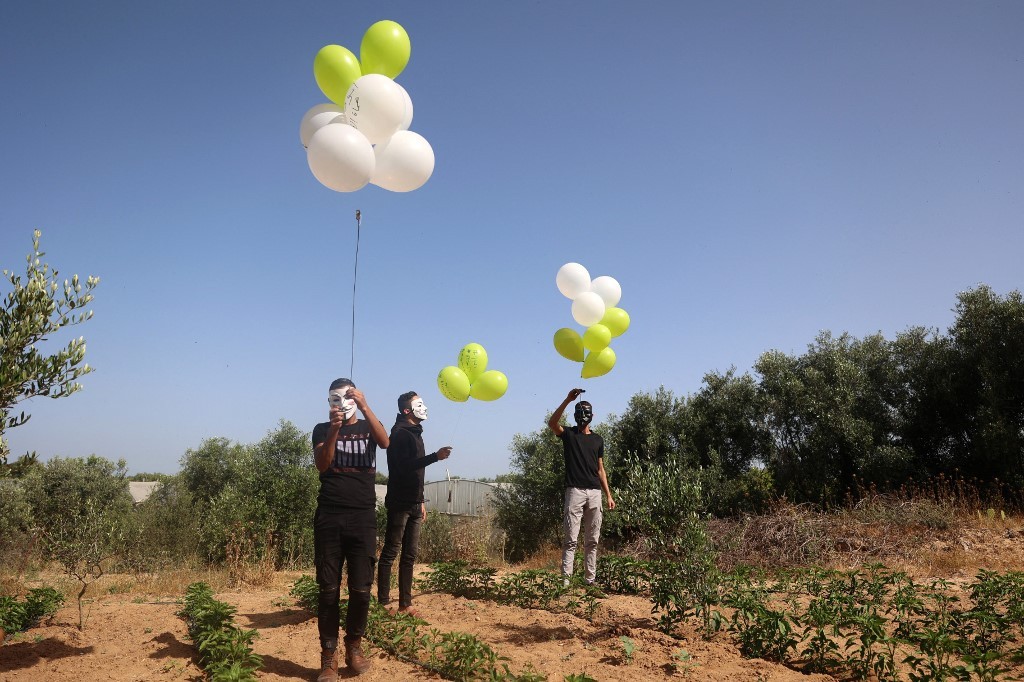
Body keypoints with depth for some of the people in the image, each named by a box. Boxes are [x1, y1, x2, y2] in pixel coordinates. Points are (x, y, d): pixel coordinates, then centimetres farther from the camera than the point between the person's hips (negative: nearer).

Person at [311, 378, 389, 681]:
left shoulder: (368, 426, 11)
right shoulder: (322, 429, 10)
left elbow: (385, 442, -12)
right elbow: (322, 465, -6)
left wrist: (364, 406, -22)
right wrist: (334, 430, -20)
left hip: (363, 517, 0)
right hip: (329, 517, 0)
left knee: (361, 588, 1)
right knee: (329, 589, 0)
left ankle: (354, 646, 19)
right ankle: (328, 656, 8)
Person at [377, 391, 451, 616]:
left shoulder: (415, 433, 19)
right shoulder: (400, 433, -9)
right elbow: (404, 466, -21)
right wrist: (436, 456, -26)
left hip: (413, 504, 9)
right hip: (400, 502, -9)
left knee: (409, 555, 8)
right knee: (390, 552, -5)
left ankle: (405, 604, 11)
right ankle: (383, 602, 0)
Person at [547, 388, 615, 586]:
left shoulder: (598, 439, 18)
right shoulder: (569, 434, 6)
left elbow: (600, 469, 18)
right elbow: (552, 423, -16)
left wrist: (608, 495, 10)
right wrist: (568, 400, -24)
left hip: (595, 492, 4)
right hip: (575, 491, -4)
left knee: (592, 540, 7)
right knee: (571, 539, -7)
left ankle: (590, 579, 12)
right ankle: (565, 578, -7)